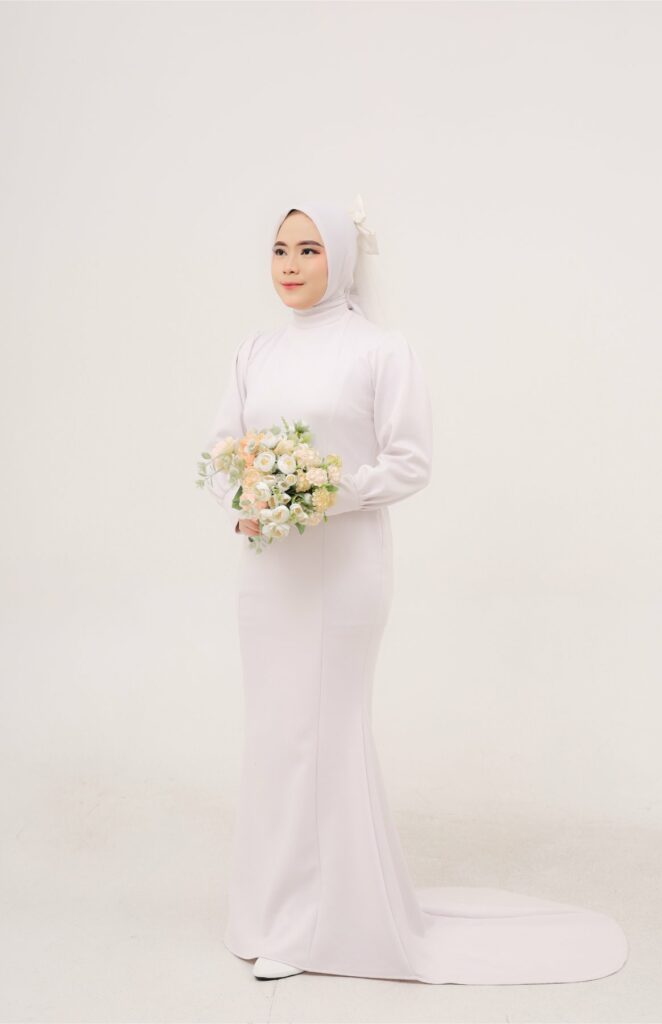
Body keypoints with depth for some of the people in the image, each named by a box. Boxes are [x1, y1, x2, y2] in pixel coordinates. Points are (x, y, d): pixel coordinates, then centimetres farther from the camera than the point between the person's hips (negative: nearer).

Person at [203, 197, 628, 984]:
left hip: (342, 564, -5)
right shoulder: (253, 353, 10)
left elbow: (411, 463, -9)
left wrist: (326, 494, -18)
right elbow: (221, 450, 11)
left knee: (322, 729, 0)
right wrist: (242, 504, -9)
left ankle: (325, 919, 19)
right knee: (274, 727, 12)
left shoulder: (380, 351, -6)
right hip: (265, 564, 6)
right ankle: (281, 903, 31)